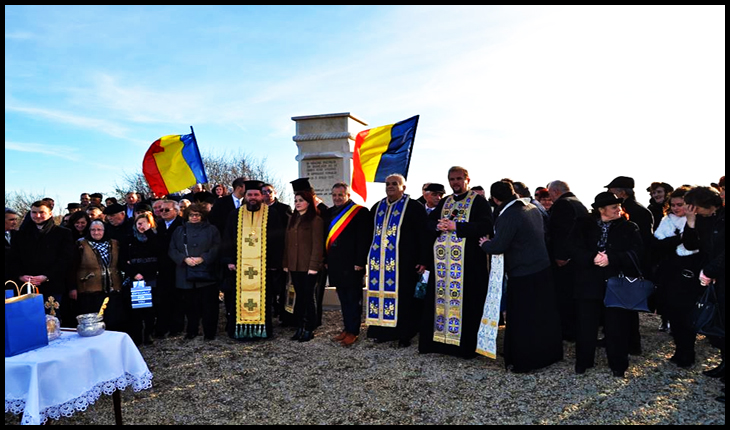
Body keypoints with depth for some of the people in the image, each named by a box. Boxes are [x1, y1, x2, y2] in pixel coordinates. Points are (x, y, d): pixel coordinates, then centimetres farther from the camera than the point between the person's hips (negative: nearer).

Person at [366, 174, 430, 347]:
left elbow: (422, 235, -7)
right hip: (378, 260, 5)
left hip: (403, 261, -5)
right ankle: (383, 331, 19)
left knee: (403, 297, 0)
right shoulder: (377, 207, 14)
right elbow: (369, 234, 20)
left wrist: (423, 260, -11)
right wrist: (367, 256, 15)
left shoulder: (414, 207, -3)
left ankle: (404, 334, 11)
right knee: (380, 294, 7)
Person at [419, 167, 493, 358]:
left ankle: (466, 345, 8)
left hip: (468, 263, -5)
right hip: (442, 262, 5)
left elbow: (486, 226, -13)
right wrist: (438, 226, -9)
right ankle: (438, 340, 17)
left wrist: (456, 226, -17)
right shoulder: (444, 202, 18)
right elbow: (429, 224, 15)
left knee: (466, 303, -2)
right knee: (440, 300, 7)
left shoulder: (478, 201, 1)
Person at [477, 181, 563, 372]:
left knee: (522, 320, 3)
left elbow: (498, 246, -23)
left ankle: (523, 362, 13)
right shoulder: (532, 208, 6)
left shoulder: (508, 216, -20)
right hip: (543, 269, 8)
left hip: (523, 275, -8)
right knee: (544, 315, 19)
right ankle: (549, 353, 33)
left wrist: (485, 243, -2)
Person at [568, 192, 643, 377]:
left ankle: (618, 365, 25)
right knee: (586, 325, 8)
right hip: (589, 283, 1)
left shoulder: (629, 227, 1)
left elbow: (636, 252, -9)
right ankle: (583, 362, 24)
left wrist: (611, 258, -21)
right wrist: (593, 258, -23)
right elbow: (575, 249, -7)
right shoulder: (583, 224, 2)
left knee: (617, 325, 7)